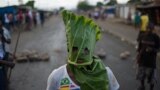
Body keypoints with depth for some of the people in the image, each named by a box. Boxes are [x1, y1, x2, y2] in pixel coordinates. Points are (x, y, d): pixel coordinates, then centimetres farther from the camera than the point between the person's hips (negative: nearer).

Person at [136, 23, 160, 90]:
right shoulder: (142, 36, -2)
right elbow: (139, 47, 5)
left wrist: (152, 49, -24)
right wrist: (138, 56, 4)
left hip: (151, 60, -3)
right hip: (142, 59, 3)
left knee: (151, 76, 5)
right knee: (141, 74, 15)